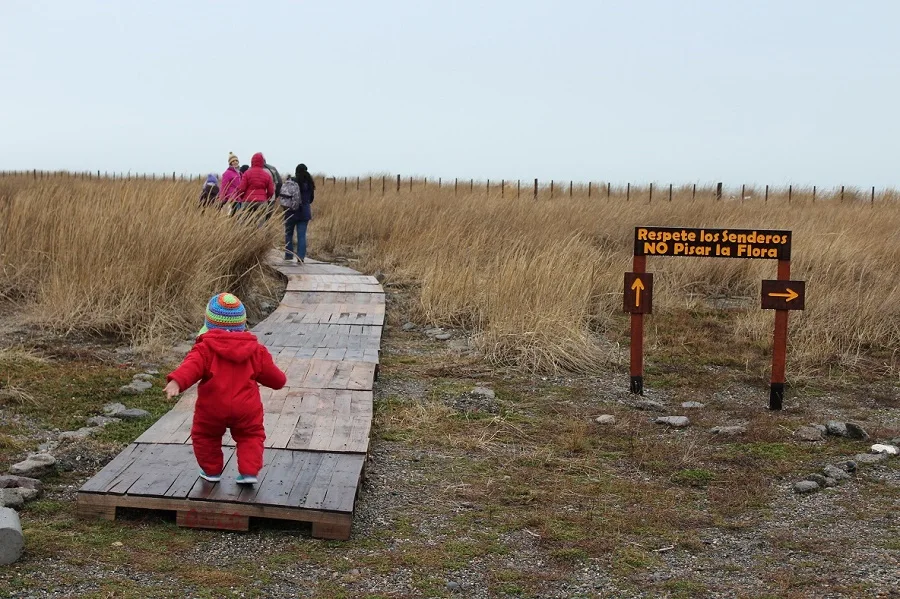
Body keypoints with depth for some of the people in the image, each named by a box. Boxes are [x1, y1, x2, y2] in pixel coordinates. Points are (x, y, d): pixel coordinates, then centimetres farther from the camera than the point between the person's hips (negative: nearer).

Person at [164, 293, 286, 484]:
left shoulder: (205, 348, -5)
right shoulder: (255, 349, 5)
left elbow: (192, 366, -24)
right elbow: (274, 377, 12)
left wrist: (176, 381, -37)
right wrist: (280, 380, 35)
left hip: (212, 409, -2)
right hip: (246, 407, 2)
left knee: (205, 436, 23)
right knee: (250, 436, 21)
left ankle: (212, 470, 30)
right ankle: (249, 472, 8)